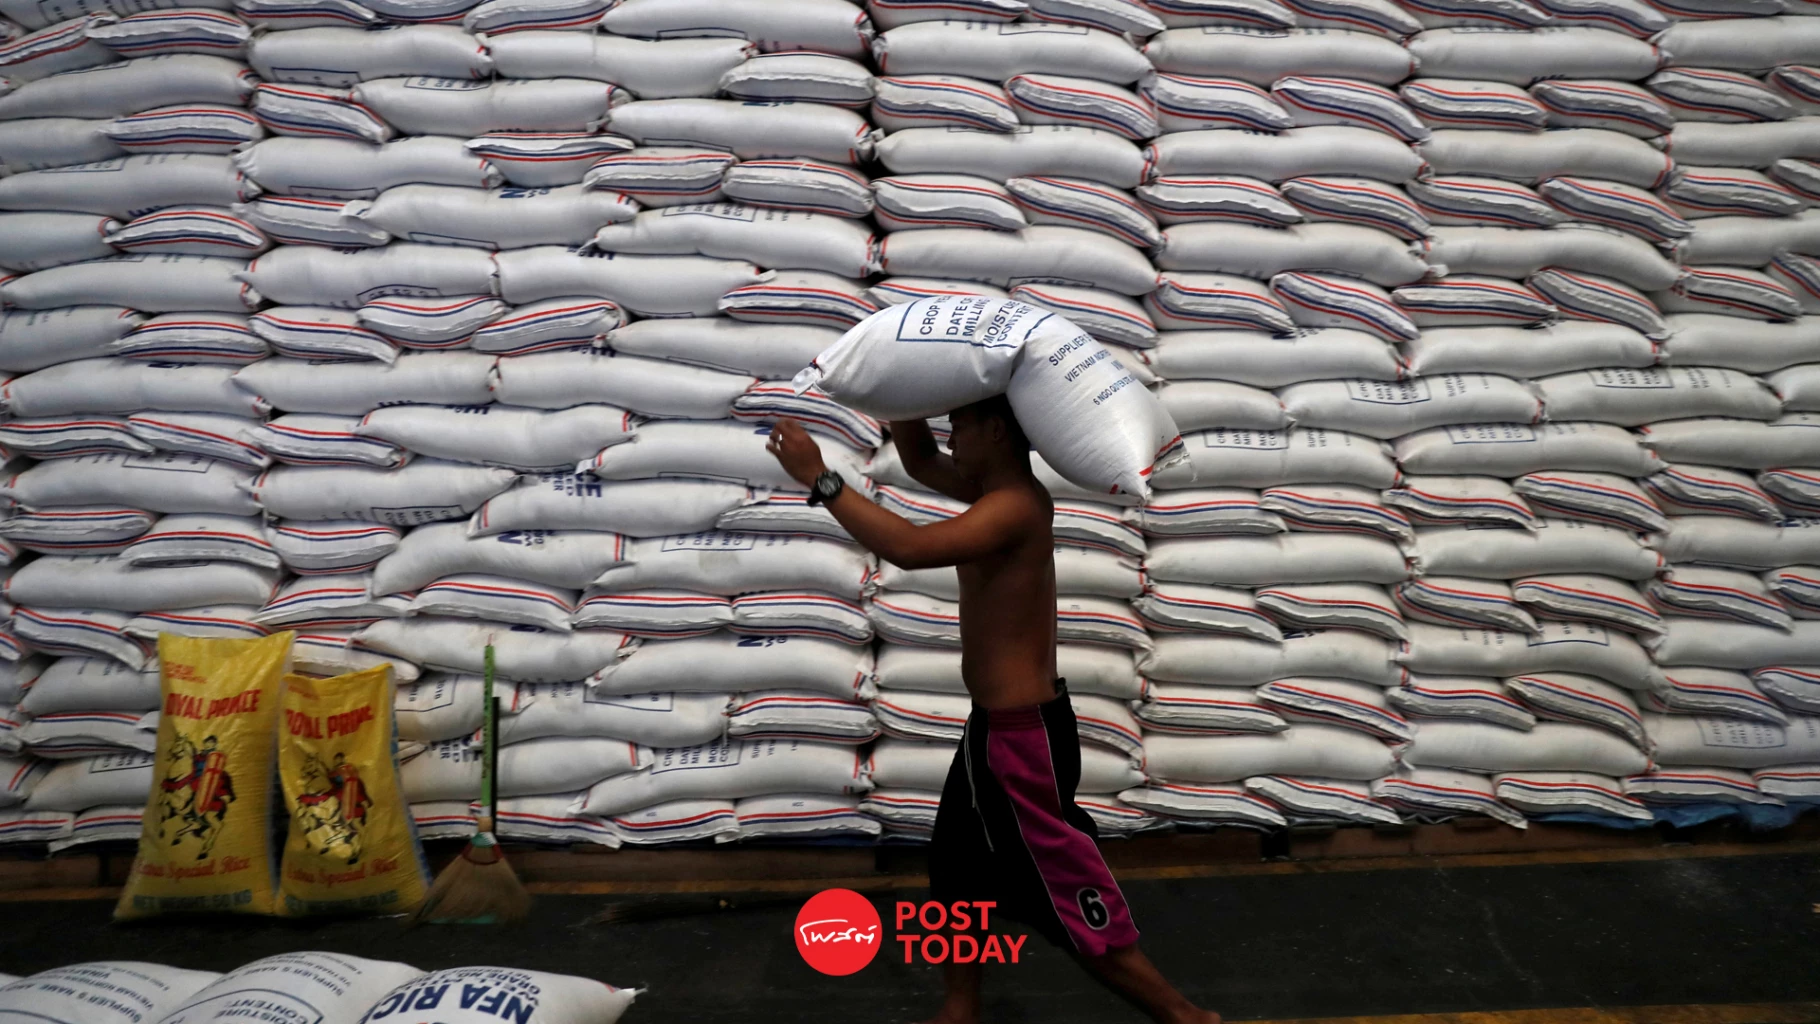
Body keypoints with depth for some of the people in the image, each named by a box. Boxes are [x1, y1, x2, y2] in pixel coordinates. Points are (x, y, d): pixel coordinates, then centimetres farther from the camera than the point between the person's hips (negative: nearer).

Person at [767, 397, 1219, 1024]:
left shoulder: (1016, 505, -24)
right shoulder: (997, 491, 7)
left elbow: (911, 549, -38)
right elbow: (919, 463, 18)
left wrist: (820, 479, -32)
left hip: (1021, 735, -10)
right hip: (998, 726, 10)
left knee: (1067, 897, 3)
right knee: (956, 872, 23)